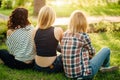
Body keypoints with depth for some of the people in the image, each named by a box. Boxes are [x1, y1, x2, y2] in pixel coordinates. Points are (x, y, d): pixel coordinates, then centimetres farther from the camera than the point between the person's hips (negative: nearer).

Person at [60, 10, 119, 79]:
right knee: (106, 50, 12)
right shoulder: (84, 36, -17)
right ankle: (106, 67, 43)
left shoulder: (64, 35, -1)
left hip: (69, 74, 6)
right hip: (84, 74, -6)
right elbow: (92, 52, 3)